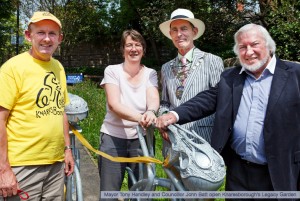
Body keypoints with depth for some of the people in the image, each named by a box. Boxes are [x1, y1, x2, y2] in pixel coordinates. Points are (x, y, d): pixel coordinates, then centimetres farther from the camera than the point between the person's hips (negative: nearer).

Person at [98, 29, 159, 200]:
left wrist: (150, 112, -38)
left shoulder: (150, 74, 5)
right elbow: (113, 104, -16)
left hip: (142, 138, 2)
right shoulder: (112, 71, -1)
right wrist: (139, 117, -34)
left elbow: (154, 100, -13)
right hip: (114, 138, -2)